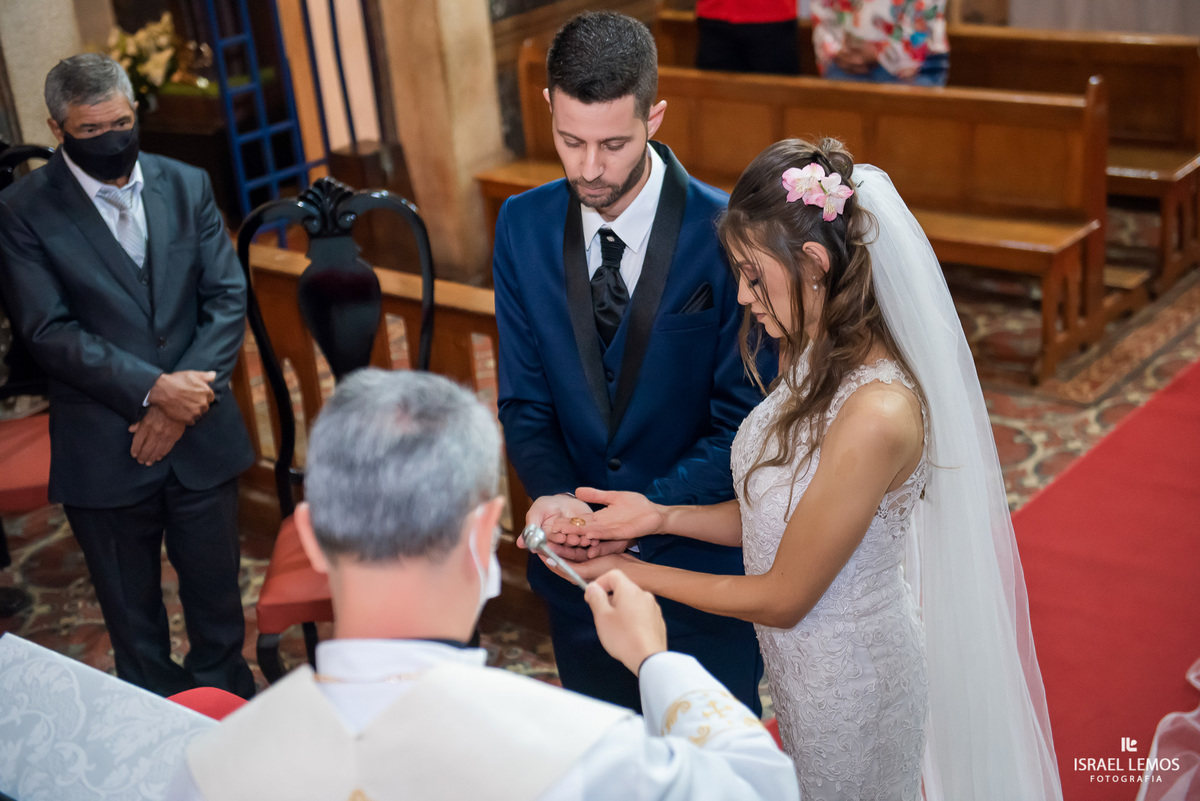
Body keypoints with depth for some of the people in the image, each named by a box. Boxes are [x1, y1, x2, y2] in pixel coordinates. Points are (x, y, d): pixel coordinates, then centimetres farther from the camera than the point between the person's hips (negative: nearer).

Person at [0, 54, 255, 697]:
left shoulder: (187, 186, 4)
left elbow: (228, 297, 0)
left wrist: (183, 402, -11)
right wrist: (153, 389, -21)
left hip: (201, 438, 3)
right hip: (102, 452, -2)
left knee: (217, 599, 15)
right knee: (132, 617, 14)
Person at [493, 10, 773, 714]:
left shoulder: (726, 232, -18)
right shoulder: (523, 226, -5)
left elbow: (742, 422, -15)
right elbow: (525, 399, 0)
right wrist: (552, 494, -19)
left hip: (702, 563, -3)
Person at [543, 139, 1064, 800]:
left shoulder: (877, 413, -33)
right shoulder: (813, 358, -4)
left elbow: (783, 597, -24)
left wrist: (633, 573, -15)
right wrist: (658, 516, -8)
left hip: (850, 688, -8)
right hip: (800, 667, 8)